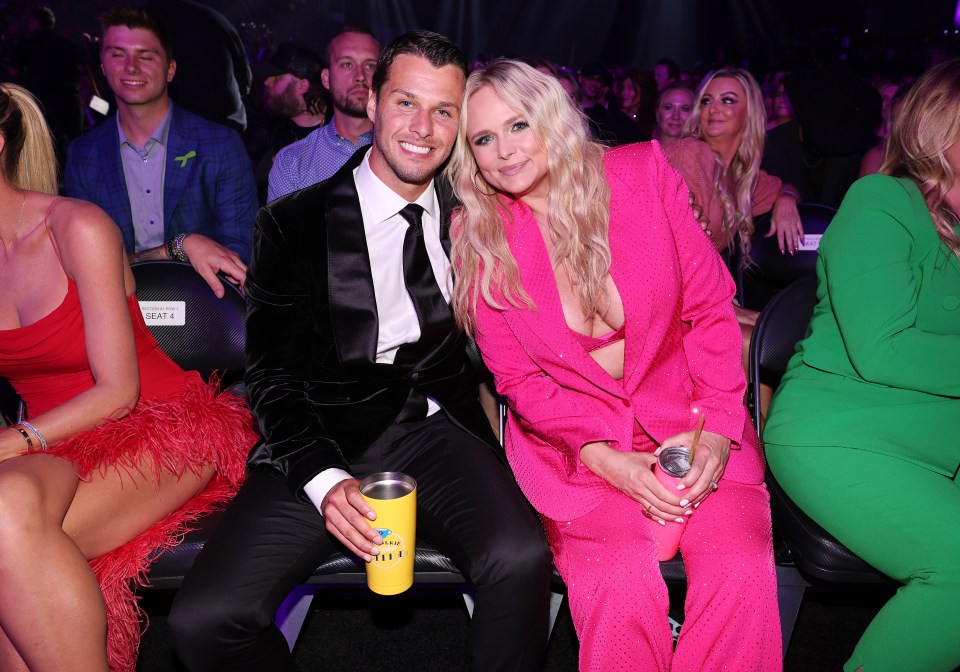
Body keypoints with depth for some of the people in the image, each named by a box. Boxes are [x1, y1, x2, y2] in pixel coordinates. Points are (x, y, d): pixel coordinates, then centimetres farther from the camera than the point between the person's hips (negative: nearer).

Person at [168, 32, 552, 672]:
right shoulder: (294, 222, 5)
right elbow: (273, 374, 1)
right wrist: (324, 479, -14)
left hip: (436, 430, 1)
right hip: (325, 441, 0)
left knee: (521, 558, -29)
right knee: (203, 619, -19)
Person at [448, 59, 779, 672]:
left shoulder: (642, 173, -1)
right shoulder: (477, 238, -2)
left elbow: (710, 307, 2)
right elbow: (520, 380, 0)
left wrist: (717, 428, -9)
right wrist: (609, 459, -14)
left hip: (689, 426, 2)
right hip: (575, 443, -1)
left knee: (741, 572, -22)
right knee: (623, 585, -25)